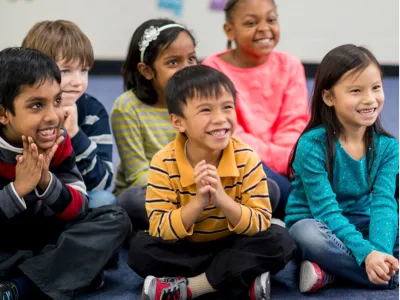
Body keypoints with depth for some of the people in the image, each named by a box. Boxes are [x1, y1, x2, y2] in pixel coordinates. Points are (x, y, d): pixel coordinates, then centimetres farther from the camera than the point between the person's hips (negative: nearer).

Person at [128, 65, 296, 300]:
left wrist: (223, 199, -34)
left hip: (233, 247, 1)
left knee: (280, 241, -24)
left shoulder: (247, 159, -15)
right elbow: (161, 231, -20)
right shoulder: (164, 164, -17)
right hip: (183, 251, 0)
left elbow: (261, 225, -17)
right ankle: (245, 280, -24)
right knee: (140, 248, -27)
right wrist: (198, 202, -36)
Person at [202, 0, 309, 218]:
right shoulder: (214, 69, -6)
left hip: (285, 168, 4)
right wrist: (281, 158, -20)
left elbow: (294, 125, 1)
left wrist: (288, 160, -19)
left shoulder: (290, 65, 5)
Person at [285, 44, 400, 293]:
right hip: (318, 225, -4)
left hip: (360, 227, 5)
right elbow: (326, 210, -23)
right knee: (307, 233, -38)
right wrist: (367, 253, -36)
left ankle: (329, 271, -23)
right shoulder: (312, 145, -19)